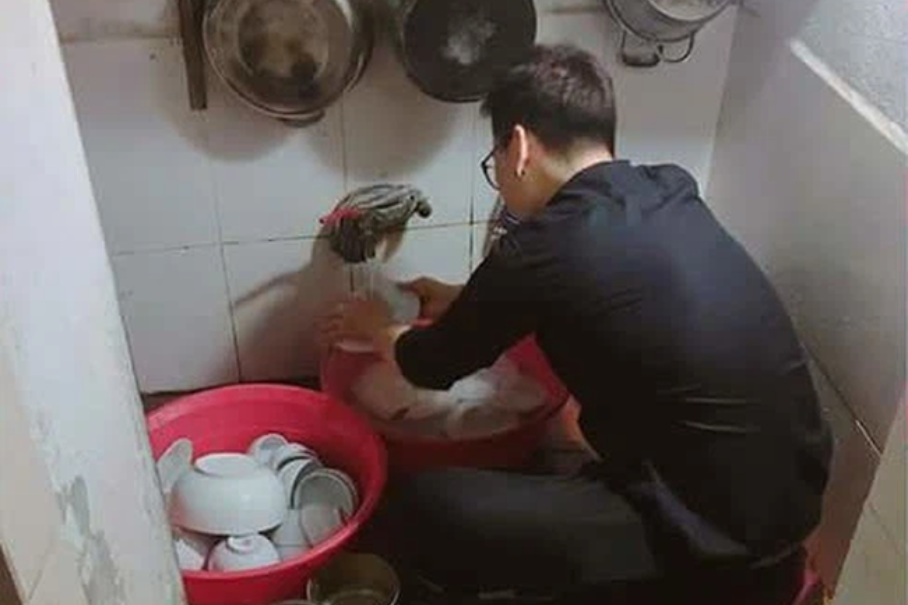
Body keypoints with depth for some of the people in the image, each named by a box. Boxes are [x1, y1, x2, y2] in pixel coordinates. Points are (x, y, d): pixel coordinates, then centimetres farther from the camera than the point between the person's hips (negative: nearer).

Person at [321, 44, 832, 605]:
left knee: (426, 506, -9)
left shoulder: (546, 247, -19)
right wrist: (469, 301, 31)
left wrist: (377, 328, 22)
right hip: (796, 484, 8)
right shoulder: (670, 190, 3)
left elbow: (434, 365, 0)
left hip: (719, 538, -8)